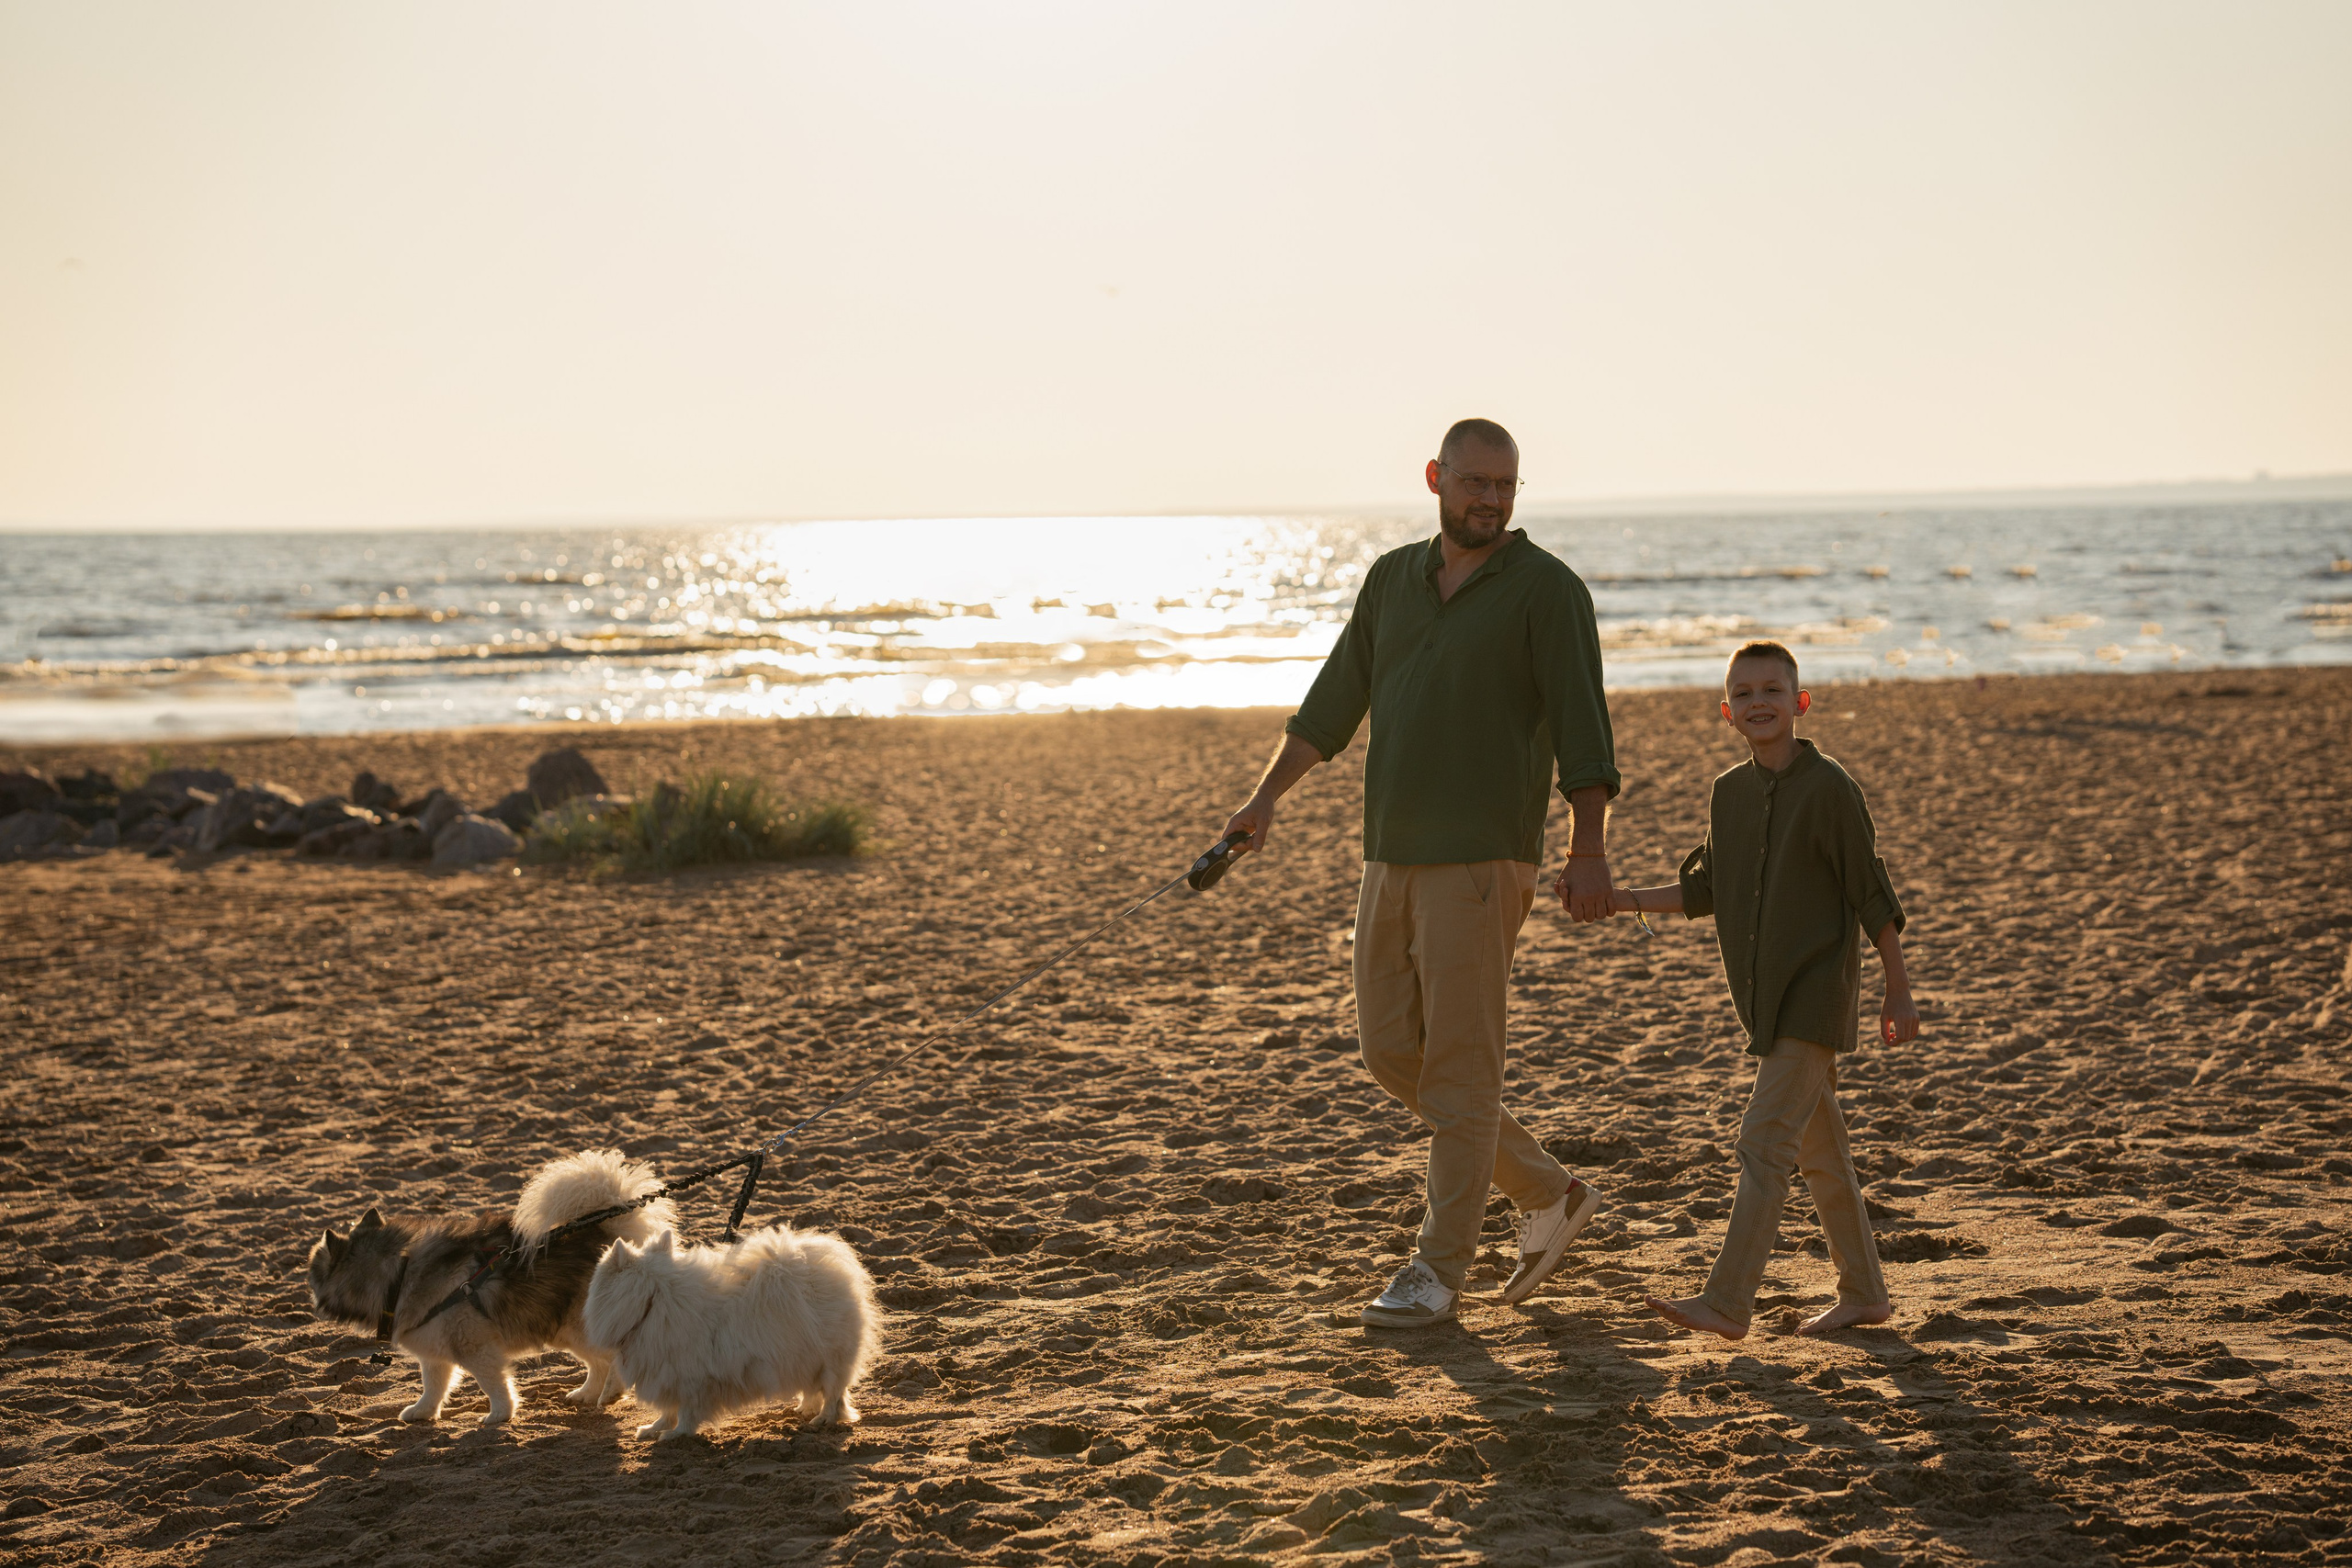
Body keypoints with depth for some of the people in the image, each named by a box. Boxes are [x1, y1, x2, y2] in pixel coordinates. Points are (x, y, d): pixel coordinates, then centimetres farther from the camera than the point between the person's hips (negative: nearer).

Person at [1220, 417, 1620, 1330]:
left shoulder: (1545, 588, -5)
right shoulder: (1393, 579, 14)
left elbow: (1582, 727, -13)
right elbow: (1337, 699, 19)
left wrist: (1589, 851, -23)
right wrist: (1267, 797, 10)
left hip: (1480, 861, -7)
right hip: (1392, 856, 7)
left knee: (1459, 1065, -5)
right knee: (1392, 1054, 8)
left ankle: (1439, 1270, 3)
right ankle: (1547, 1196, 21)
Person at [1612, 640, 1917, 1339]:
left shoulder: (1827, 787, -11)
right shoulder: (1729, 793, 8)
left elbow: (1872, 895, -7)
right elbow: (1703, 888, 18)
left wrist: (1898, 992, -5)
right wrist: (1622, 899, 7)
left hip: (1816, 992, -7)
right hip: (1763, 995, 7)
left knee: (1765, 1138, -13)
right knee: (1820, 1149, 14)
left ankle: (1728, 1300, -14)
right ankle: (1865, 1293, 24)